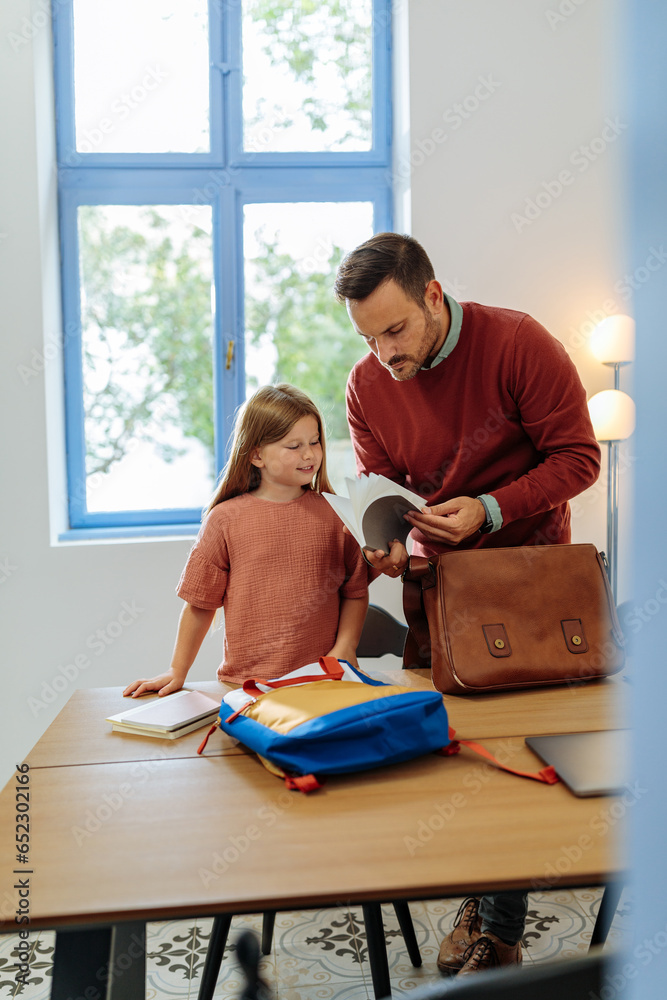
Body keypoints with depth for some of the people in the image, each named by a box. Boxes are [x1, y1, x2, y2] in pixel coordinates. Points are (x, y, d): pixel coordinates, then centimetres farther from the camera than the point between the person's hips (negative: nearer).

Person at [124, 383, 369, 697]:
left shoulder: (333, 513, 6)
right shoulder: (225, 519, 2)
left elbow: (355, 592, 11)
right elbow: (200, 603, 9)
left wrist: (344, 648, -2)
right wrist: (177, 672, 10)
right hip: (247, 681, 0)